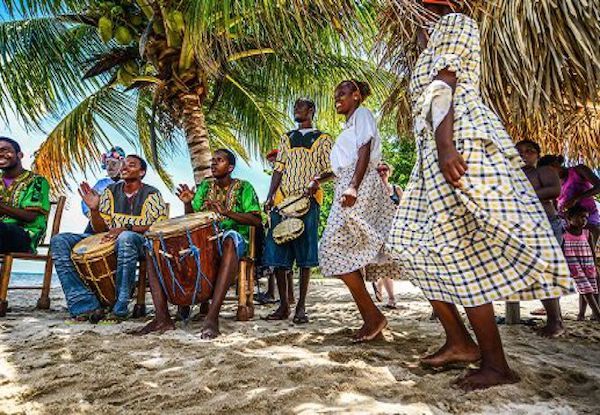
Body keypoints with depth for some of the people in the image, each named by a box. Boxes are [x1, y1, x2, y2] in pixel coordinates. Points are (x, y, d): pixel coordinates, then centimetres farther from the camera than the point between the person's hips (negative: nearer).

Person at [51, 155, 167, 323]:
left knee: (125, 238, -41)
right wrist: (94, 209, -8)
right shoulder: (111, 191, 14)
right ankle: (87, 306, -20)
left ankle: (120, 309, -30)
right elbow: (100, 229, 12)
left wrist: (126, 228, -24)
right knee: (59, 241, -13)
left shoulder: (151, 194, 1)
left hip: (139, 242, -5)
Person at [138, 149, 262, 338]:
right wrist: (188, 203, -6)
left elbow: (257, 220, -9)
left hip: (233, 236, -5)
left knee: (230, 239, -42)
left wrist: (227, 212, -22)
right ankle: (162, 317, -21)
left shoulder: (243, 187, 5)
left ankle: (212, 317, -45)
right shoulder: (204, 186, 19)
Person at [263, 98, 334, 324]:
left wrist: (317, 179, -18)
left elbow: (332, 170, 4)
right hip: (282, 200, 4)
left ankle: (301, 307, 6)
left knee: (304, 254, -3)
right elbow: (278, 170, 16)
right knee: (277, 254, 0)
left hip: (308, 200, -4)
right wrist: (270, 196, 4)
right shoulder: (286, 138, 22)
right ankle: (283, 305, 12)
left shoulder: (323, 139, 11)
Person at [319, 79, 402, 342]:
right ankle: (370, 321, 6)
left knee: (334, 250, -15)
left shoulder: (362, 114, 5)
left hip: (358, 184, -9)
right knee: (350, 255, 3)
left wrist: (352, 188, -23)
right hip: (348, 186, 10)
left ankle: (373, 316, -9)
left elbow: (365, 151, -12)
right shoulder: (350, 124, 31)